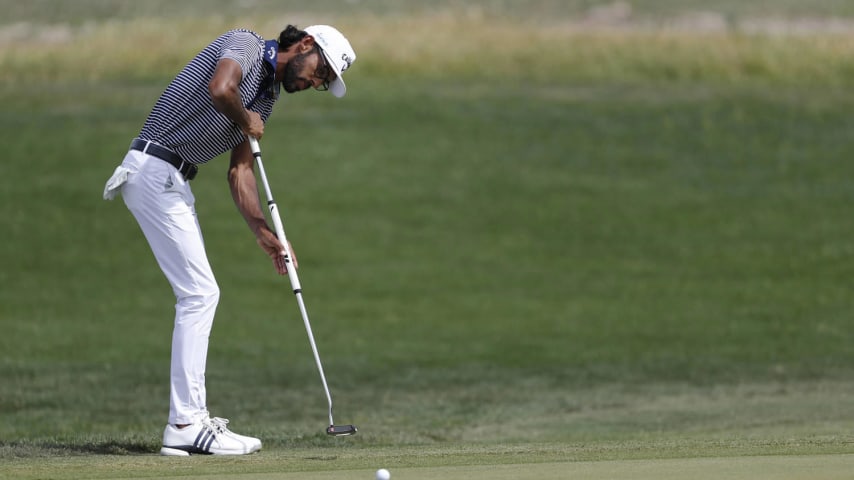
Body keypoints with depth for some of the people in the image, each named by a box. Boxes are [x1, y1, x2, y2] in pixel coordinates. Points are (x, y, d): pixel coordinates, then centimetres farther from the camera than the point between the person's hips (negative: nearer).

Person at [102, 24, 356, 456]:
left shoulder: (267, 96, 19)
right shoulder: (244, 44, -7)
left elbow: (240, 170, 16)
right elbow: (220, 89, -29)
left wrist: (263, 232, 4)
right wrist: (245, 122, -9)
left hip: (173, 182, 10)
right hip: (155, 171, -10)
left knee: (199, 294, 12)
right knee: (199, 292, -10)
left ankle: (190, 420, 15)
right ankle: (185, 425, -10)